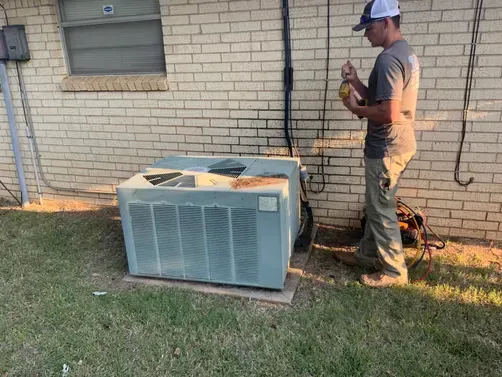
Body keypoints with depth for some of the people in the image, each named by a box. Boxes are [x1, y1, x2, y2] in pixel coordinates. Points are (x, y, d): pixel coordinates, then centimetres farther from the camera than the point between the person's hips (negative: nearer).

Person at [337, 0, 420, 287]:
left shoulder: (389, 59, -21)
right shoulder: (406, 53, 13)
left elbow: (389, 113, -28)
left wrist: (355, 108, -12)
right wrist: (356, 82, 4)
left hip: (387, 148, -10)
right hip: (398, 143, 10)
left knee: (381, 211, 2)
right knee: (377, 206, 20)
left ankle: (395, 271, 17)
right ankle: (368, 255, 35)